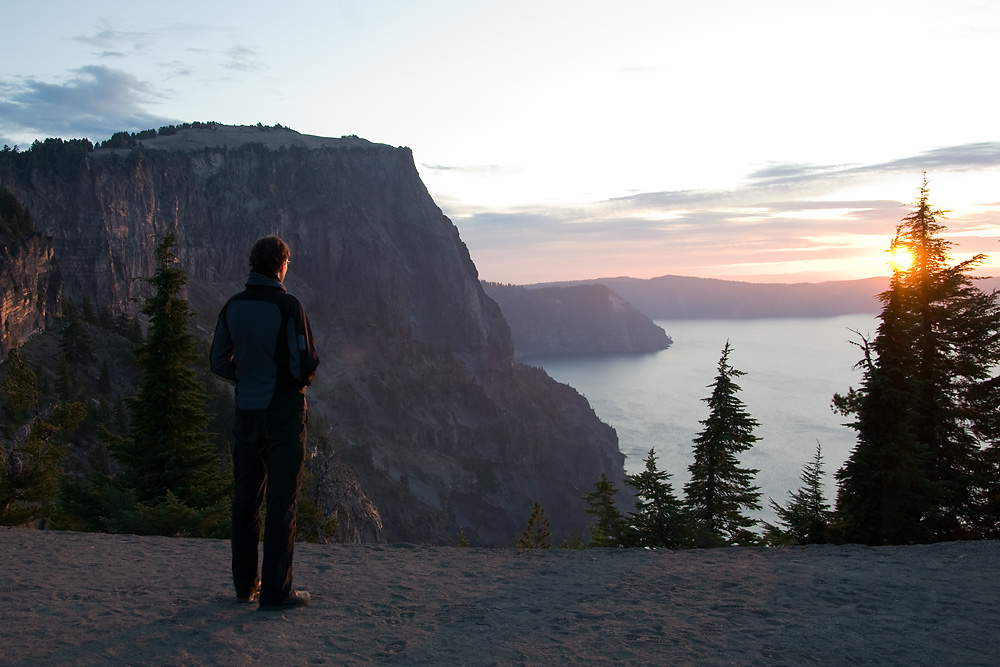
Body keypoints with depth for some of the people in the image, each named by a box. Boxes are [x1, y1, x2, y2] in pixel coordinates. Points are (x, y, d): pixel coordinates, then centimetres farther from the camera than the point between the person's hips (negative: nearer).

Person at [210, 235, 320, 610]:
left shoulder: (233, 307, 2)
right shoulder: (288, 307, -15)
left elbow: (219, 363, 5)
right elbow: (306, 363, -17)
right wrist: (303, 380, 5)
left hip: (246, 413, 5)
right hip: (284, 413, -5)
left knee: (245, 498, 14)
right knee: (281, 501, 1)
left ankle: (245, 584, 23)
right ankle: (276, 591, 4)